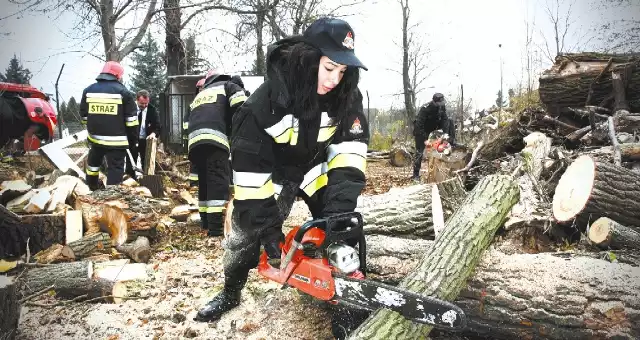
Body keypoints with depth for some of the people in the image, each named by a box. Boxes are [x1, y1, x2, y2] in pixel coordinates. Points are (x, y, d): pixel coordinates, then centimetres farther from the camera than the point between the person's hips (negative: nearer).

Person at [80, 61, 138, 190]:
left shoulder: (88, 90, 7)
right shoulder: (123, 92, -7)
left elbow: (84, 116, 16)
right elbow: (131, 121, -6)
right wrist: (132, 141, 3)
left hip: (95, 138, 5)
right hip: (116, 141, -5)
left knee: (93, 163, 29)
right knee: (115, 171, -2)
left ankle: (91, 189, 46)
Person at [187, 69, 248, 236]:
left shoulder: (199, 95, 38)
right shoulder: (227, 86, 20)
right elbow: (241, 106, -1)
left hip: (195, 140, 7)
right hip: (214, 139, -6)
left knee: (204, 181, 17)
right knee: (218, 180, -11)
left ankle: (206, 221, 22)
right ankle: (215, 226, -18)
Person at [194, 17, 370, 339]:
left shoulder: (346, 96, -23)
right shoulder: (267, 99, -32)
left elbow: (351, 148, -26)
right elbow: (249, 165, -29)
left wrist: (339, 208, -37)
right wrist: (268, 228, -28)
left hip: (318, 169, 2)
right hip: (274, 173, -2)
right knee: (247, 228, 2)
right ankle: (230, 293, 28)